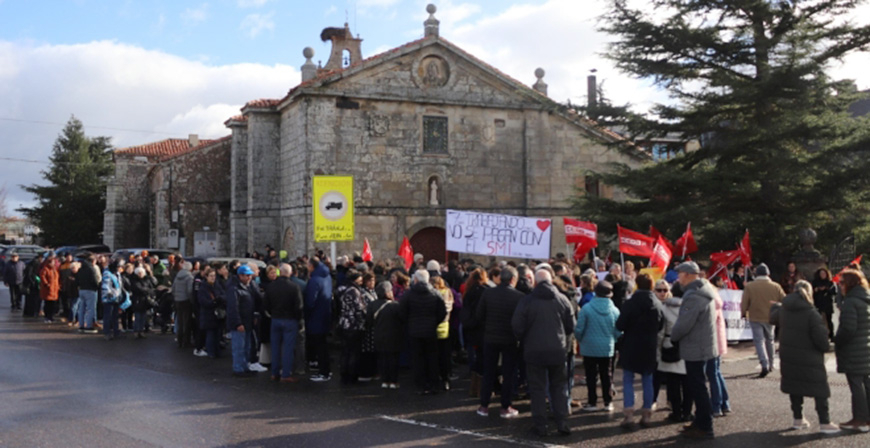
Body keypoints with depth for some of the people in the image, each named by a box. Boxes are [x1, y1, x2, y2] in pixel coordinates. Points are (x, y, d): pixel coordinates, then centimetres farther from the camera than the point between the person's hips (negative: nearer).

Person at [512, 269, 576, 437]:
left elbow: (517, 327, -8)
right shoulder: (562, 299, -1)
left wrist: (524, 341, 10)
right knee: (559, 387, 14)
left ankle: (540, 425, 8)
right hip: (558, 350, 2)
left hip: (534, 350, -2)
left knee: (537, 388, 6)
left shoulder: (526, 301, -9)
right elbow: (571, 325, 3)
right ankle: (562, 423, 12)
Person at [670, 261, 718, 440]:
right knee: (697, 386, 18)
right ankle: (700, 421, 28)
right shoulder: (703, 291, 11)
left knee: (697, 387, -2)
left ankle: (705, 427, 4)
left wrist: (673, 335, -7)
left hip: (695, 349, -10)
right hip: (702, 346, 10)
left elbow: (683, 324, -25)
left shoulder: (694, 296, -22)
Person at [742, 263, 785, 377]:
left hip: (755, 318, -3)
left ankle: (765, 365, -18)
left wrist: (744, 313, 11)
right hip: (770, 318, 3)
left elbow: (744, 304, -8)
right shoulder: (776, 286, -4)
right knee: (769, 340, 19)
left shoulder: (749, 286, -10)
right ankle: (771, 364, 28)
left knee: (759, 340, -1)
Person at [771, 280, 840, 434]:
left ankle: (798, 419, 23)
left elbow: (773, 317, 23)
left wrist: (774, 307, 44)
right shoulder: (812, 313, -19)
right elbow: (821, 338, -20)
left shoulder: (783, 310, 0)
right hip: (809, 358, -6)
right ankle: (824, 423, 7)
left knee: (794, 387, 16)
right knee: (820, 389, 5)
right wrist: (825, 347, 2)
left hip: (788, 356, 6)